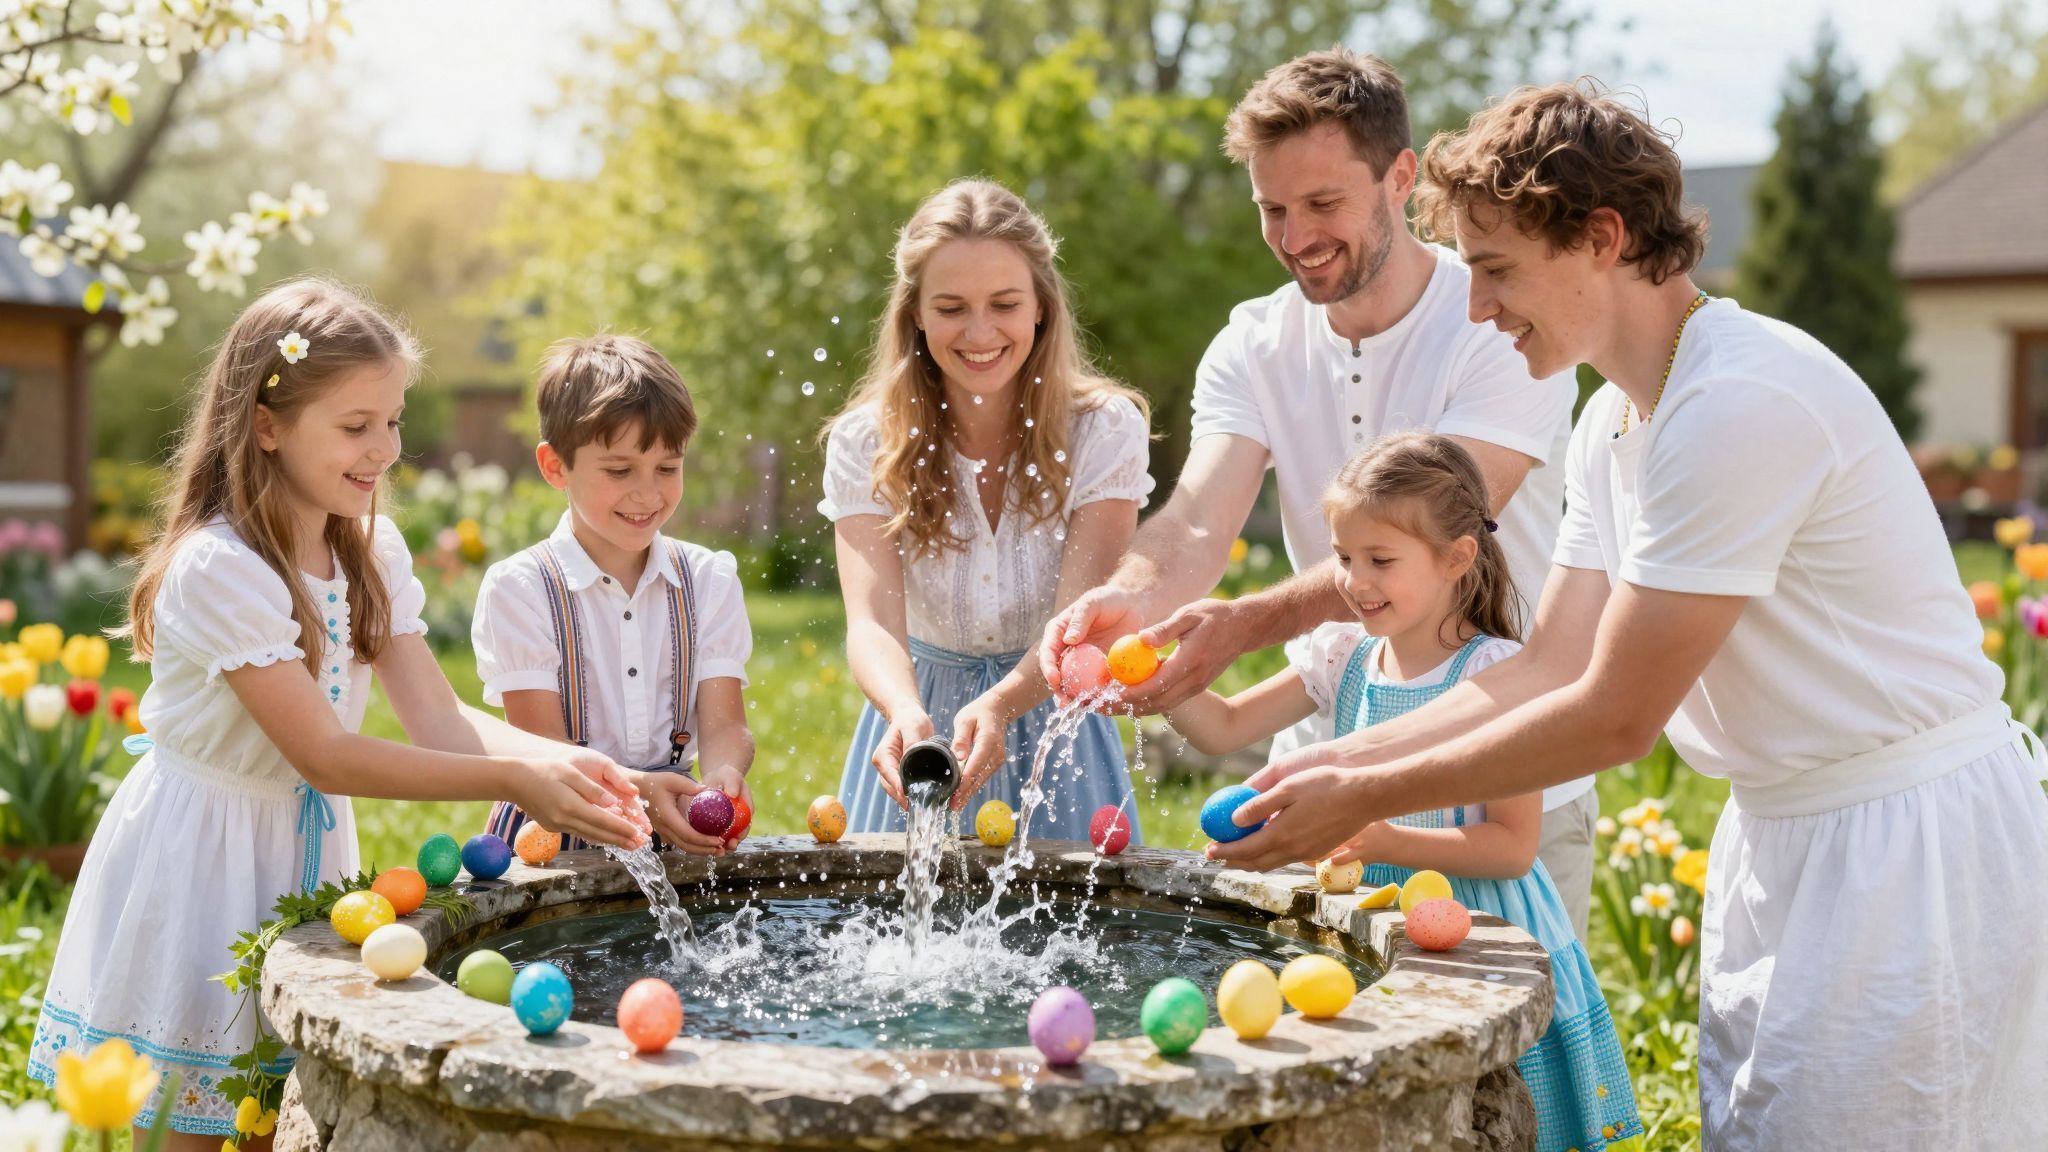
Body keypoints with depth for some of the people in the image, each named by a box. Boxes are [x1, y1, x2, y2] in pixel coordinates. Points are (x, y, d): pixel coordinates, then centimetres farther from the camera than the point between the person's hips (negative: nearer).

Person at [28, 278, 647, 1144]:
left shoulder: (372, 552, -1)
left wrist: (560, 761, -28)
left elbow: (437, 719, -9)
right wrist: (514, 781, -32)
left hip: (309, 847, 6)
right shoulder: (219, 568, -24)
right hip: (202, 864, -6)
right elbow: (322, 754, -27)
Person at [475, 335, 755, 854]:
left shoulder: (709, 579, 8)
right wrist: (636, 790, -30)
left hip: (672, 833, 2)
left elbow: (723, 724, -1)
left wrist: (722, 775, -26)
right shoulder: (517, 588, -4)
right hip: (552, 837, -2)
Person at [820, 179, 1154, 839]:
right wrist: (906, 714, -47)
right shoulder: (866, 444, -13)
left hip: (1054, 715, 0)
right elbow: (872, 620, -25)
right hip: (920, 716, 1)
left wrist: (998, 706, -44)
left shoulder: (1105, 431, -15)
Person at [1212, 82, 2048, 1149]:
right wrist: (1339, 760, -2)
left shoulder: (1742, 402, -23)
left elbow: (1616, 716, -21)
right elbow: (1546, 672, 8)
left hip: (1911, 842, -9)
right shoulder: (1613, 424, 8)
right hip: (1780, 824, 9)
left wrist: (1365, 801, -15)